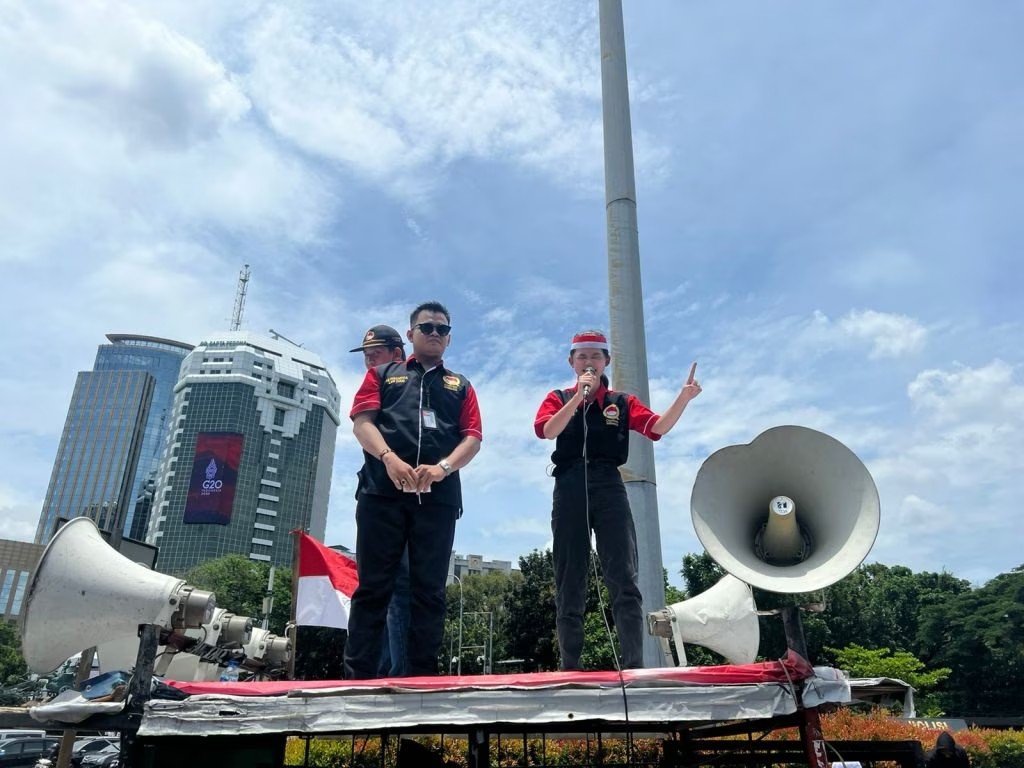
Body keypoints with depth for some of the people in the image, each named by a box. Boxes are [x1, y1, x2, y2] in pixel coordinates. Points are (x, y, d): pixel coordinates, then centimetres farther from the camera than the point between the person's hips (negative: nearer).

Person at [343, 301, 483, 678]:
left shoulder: (460, 386, 22)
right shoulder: (383, 374, 19)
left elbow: (473, 437, 9)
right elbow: (362, 421, 5)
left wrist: (443, 467, -12)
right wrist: (389, 458, -15)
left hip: (439, 498, 1)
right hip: (383, 492, -1)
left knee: (429, 590, 1)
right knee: (373, 586, -2)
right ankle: (358, 678, 1)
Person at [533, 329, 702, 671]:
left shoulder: (622, 402, 15)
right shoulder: (559, 398, 14)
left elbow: (658, 427, -2)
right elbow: (546, 430, -7)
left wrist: (683, 398, -17)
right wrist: (578, 397, -15)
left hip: (609, 489, 0)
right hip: (569, 491, 0)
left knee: (624, 580, -9)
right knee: (569, 585, 3)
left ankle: (634, 666, -10)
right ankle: (570, 669, 9)